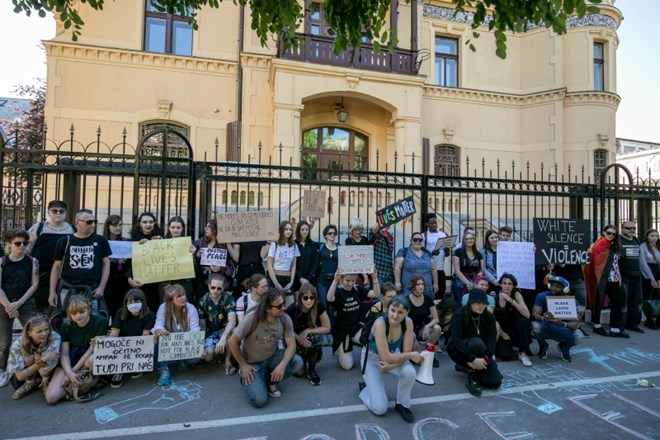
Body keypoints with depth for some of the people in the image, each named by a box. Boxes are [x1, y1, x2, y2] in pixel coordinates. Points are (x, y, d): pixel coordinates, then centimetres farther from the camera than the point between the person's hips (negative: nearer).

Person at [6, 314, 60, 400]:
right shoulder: (18, 345, -26)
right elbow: (20, 376, -29)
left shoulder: (55, 338, -29)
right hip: (19, 380, 0)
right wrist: (42, 360, -39)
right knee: (31, 358, -28)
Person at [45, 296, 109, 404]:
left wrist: (74, 371, -18)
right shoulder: (66, 326, -2)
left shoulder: (100, 322, -12)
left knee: (92, 360, -40)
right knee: (51, 397, -19)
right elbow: (64, 354, -6)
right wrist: (70, 373, -23)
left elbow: (93, 349, -14)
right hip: (70, 362, 2)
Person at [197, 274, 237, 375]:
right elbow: (202, 326, -2)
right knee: (208, 356, -27)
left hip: (225, 330, -2)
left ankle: (228, 361, -13)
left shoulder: (228, 299, -19)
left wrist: (223, 338, -50)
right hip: (211, 333, 2)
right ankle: (218, 352, 12)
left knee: (232, 331, -38)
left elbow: (232, 321, -33)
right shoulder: (203, 301, -9)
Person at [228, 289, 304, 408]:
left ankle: (269, 380, 4)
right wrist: (243, 365, -12)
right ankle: (246, 378, 14)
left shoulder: (285, 319, -18)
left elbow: (291, 344, -14)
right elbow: (233, 342, -17)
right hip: (252, 363, -3)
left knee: (297, 362, -23)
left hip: (272, 357, 4)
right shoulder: (252, 320, -29)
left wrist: (282, 364, -31)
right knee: (260, 401, -18)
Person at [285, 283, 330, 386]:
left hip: (310, 337, 1)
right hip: (295, 339, -1)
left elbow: (327, 328, -12)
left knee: (315, 339, -34)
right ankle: (301, 361, 17)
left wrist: (307, 331, -23)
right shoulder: (292, 309, -26)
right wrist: (298, 338, -27)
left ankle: (311, 370, -8)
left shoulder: (319, 306, -22)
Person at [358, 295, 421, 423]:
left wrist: (391, 365, -31)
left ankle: (402, 405, 0)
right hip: (372, 358, -4)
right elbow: (386, 358, -35)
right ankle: (365, 388, 22)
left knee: (410, 373, -29)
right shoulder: (380, 323, -36)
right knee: (380, 408, -11)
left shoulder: (408, 322, -22)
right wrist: (412, 355, -26)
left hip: (393, 355, 4)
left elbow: (406, 352, -16)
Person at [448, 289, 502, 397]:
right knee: (477, 342, -36)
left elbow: (491, 340, -16)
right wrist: (473, 359, -39)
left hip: (480, 353, 5)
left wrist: (484, 358, -34)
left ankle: (468, 367, 12)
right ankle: (472, 377, -16)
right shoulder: (459, 315, -20)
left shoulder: (489, 317, -7)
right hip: (460, 351, -5)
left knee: (495, 382, -15)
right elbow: (457, 340, -29)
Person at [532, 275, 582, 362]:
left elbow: (575, 323, -22)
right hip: (546, 328, 0)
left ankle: (564, 347, 8)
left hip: (564, 330, 1)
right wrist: (543, 318, -45)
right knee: (535, 326, -35)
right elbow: (535, 314, -22)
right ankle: (543, 346, 3)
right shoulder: (542, 296, -14)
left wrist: (562, 324, -44)